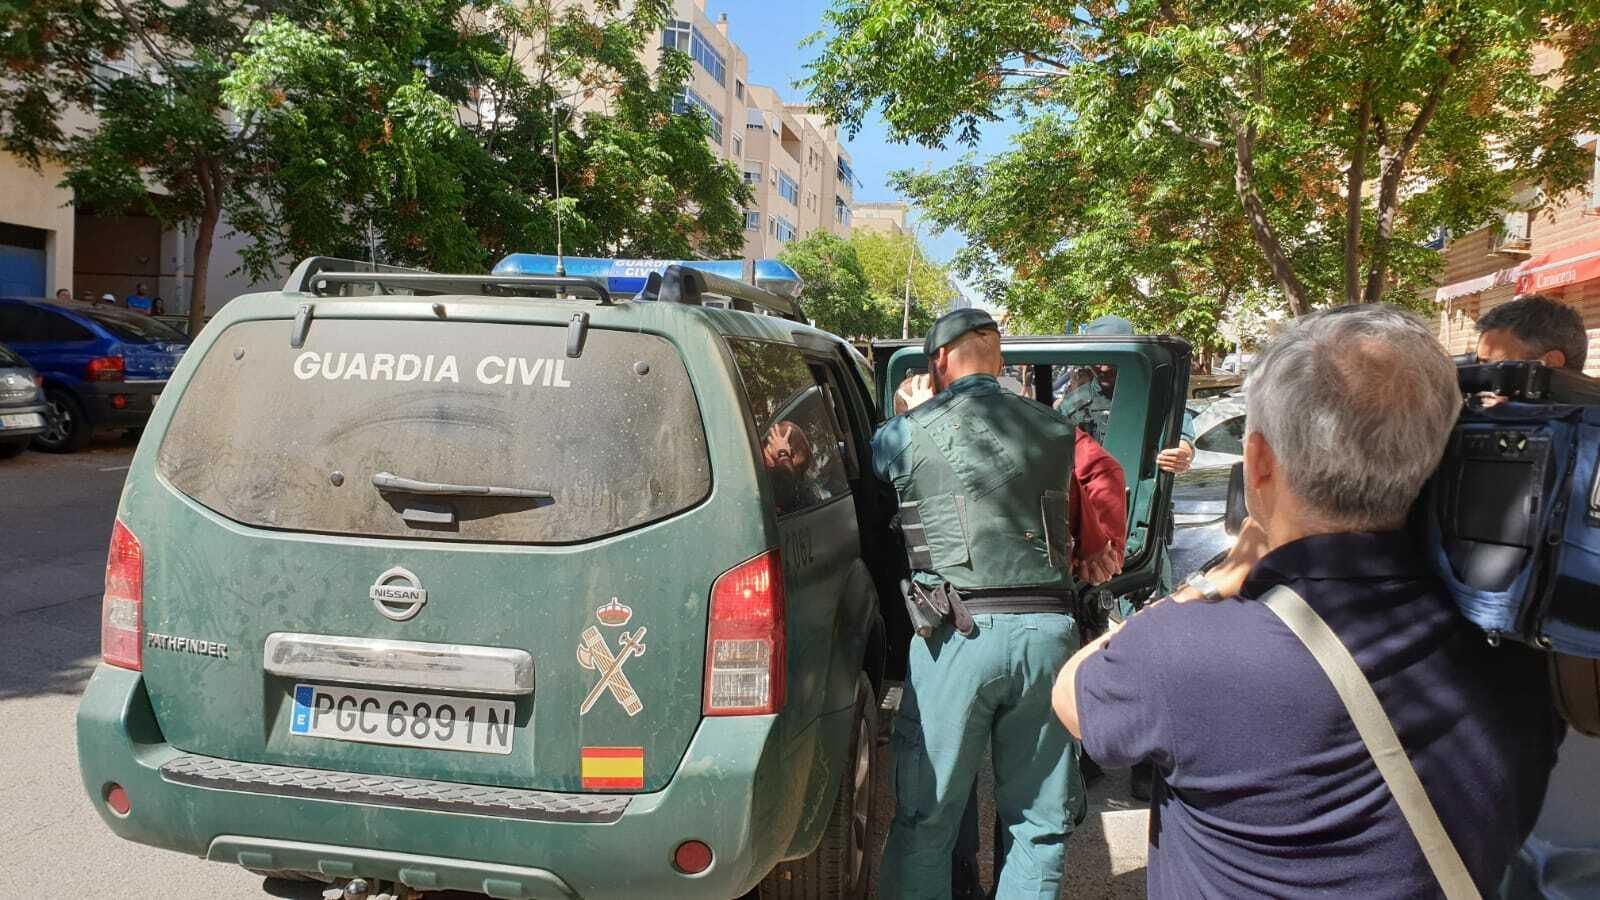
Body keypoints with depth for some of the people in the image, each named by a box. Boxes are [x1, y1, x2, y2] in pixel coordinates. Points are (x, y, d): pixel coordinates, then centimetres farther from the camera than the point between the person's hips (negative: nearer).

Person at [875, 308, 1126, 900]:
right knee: (1041, 821, 15)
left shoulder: (907, 434, 0)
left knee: (925, 818, 8)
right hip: (1048, 628, 3)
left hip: (958, 634, -3)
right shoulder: (1056, 430, 12)